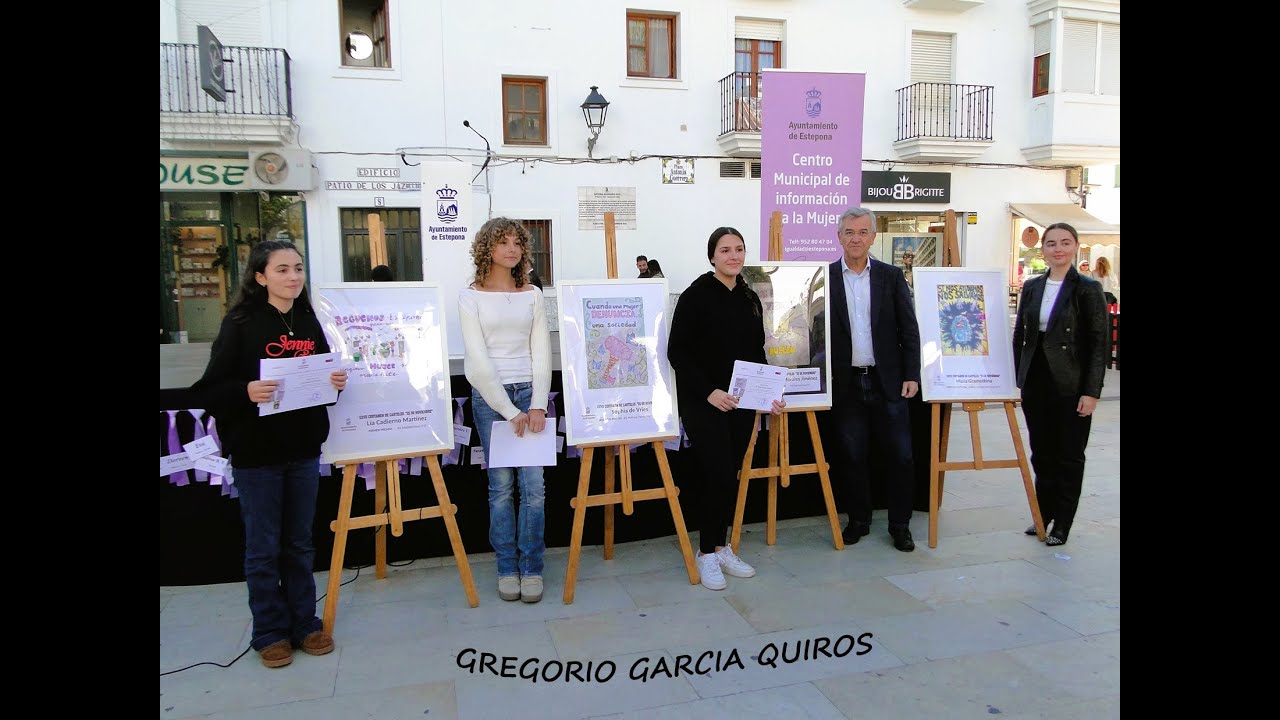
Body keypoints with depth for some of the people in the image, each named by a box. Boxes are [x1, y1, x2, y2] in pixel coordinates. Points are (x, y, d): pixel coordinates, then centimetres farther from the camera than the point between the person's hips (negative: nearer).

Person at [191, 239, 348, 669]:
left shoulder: (309, 322, 6)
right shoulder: (241, 323, -9)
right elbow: (211, 389, -11)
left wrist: (337, 382, -6)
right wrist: (246, 392, -29)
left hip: (303, 449, 4)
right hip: (255, 453, -4)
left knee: (299, 544, 15)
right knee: (263, 547, 8)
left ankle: (304, 624, 28)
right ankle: (270, 633, 23)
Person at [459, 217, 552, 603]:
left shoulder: (533, 294, 9)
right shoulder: (471, 297, 0)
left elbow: (541, 353, 4)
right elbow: (478, 360, -7)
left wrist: (538, 405, -8)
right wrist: (509, 410, -12)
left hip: (530, 392, 2)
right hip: (489, 396, -2)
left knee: (533, 484, -2)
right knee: (501, 485, 2)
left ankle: (532, 567, 11)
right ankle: (507, 568, 16)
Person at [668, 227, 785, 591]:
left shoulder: (750, 298, 10)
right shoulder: (696, 295, -9)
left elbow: (757, 352, 15)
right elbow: (677, 352, -12)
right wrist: (709, 392, -18)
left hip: (742, 403, 6)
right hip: (704, 403, -6)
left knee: (732, 477, 10)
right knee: (718, 476, -9)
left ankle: (721, 547, 25)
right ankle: (707, 553, 8)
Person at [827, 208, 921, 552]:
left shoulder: (891, 276, 4)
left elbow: (909, 330, 4)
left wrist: (911, 376, -2)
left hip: (888, 382, 1)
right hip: (846, 382, 0)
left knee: (901, 457, 2)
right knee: (853, 457, 9)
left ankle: (900, 524, 18)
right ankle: (858, 520, 24)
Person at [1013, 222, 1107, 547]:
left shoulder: (1087, 288, -6)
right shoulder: (1031, 287, 7)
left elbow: (1099, 343, -9)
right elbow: (1019, 335, 12)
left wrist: (1091, 392, -13)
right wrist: (1019, 379, 6)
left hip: (1071, 386, -4)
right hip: (1035, 383, 5)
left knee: (1069, 456, 7)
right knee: (1041, 453, 13)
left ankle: (1062, 524, 17)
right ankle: (1043, 514, 27)